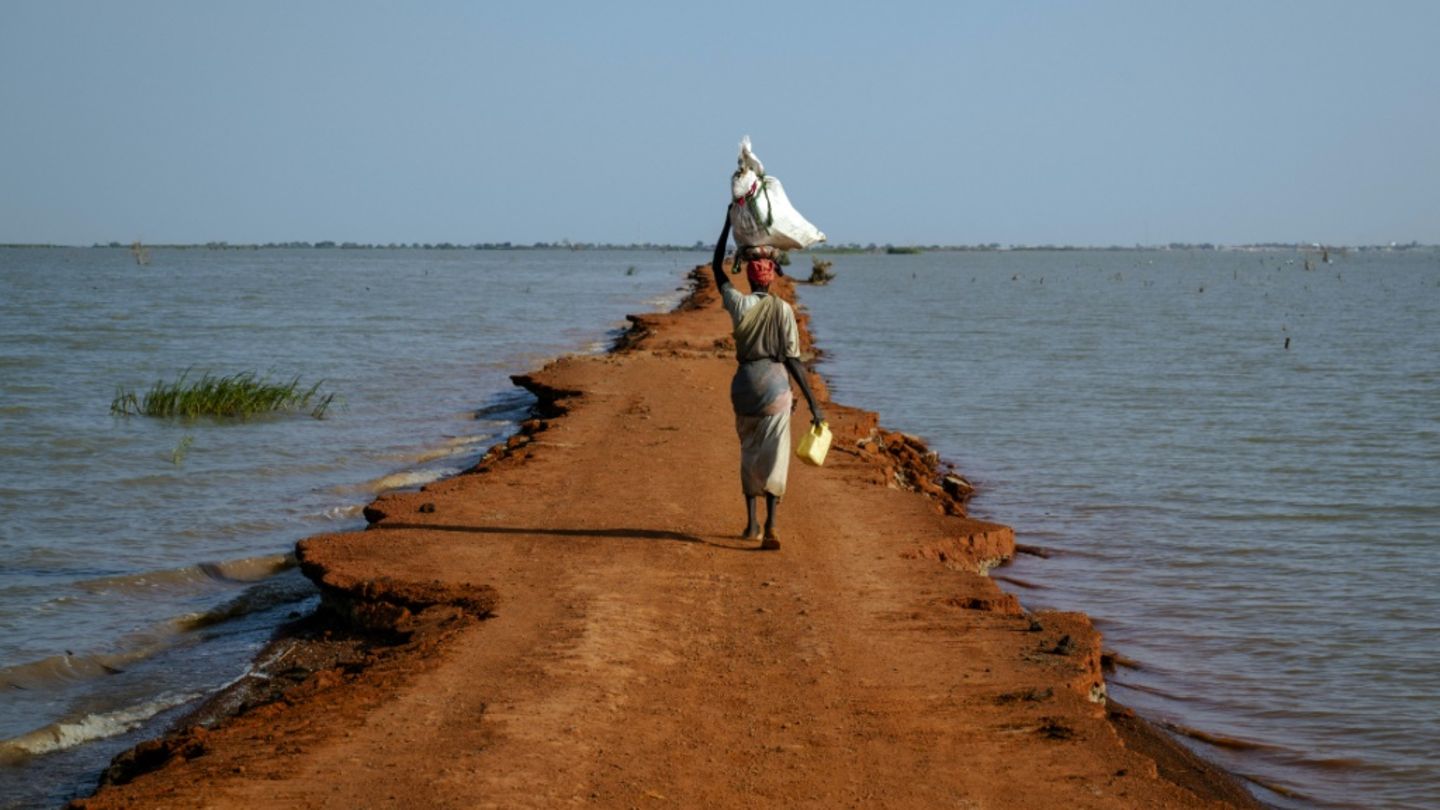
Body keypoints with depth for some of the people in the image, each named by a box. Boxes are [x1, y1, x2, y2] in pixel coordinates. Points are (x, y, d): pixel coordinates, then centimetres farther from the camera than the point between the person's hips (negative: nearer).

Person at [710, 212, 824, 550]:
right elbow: (793, 360, -9)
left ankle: (752, 523, 25)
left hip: (744, 382, 2)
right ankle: (770, 526, -17)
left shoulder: (738, 304, -3)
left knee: (749, 452, 18)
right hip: (775, 382, -2)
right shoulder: (783, 310, -7)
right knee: (774, 455, -3)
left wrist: (728, 222, 19)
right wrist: (813, 404, -5)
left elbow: (717, 268, 15)